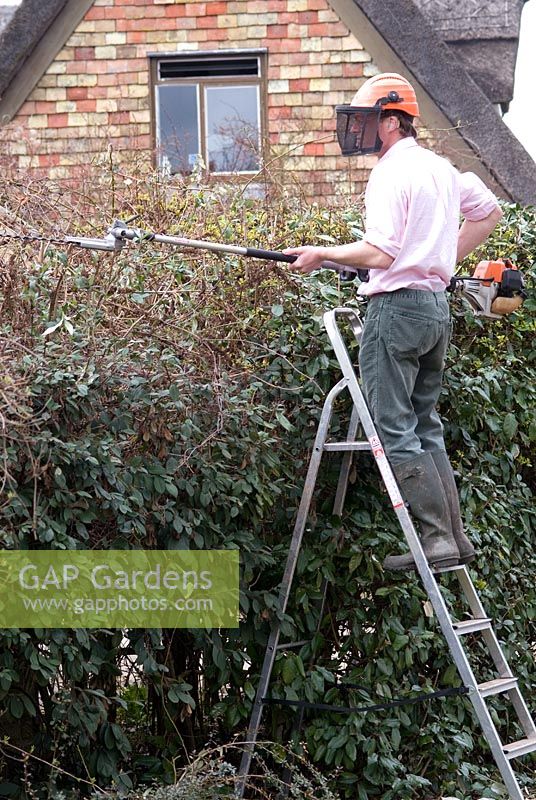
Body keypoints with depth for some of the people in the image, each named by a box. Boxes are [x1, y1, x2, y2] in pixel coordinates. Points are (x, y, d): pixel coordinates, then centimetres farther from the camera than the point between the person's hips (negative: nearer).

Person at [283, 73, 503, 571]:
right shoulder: (441, 169, 14)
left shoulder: (391, 174, -13)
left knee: (394, 431, -4)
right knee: (424, 425, 14)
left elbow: (379, 253, -21)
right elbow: (489, 211, 27)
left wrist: (320, 255, -8)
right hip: (436, 306, 9)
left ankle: (437, 537, -7)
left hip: (396, 306, -9)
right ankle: (455, 536, 14)